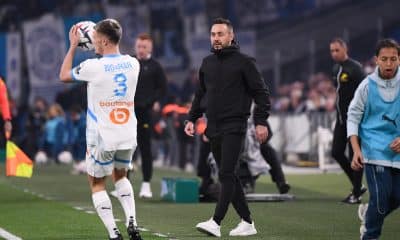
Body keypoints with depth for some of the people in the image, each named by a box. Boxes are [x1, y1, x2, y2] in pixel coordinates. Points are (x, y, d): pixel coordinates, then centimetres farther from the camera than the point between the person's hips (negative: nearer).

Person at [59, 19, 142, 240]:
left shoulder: (93, 67, -15)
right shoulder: (133, 64, 0)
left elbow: (64, 75, 5)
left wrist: (73, 46, 13)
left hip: (102, 138, -5)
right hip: (128, 136, 5)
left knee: (97, 183, 12)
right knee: (120, 175, 28)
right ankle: (131, 221, 9)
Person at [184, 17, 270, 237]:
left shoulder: (243, 62, -5)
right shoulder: (207, 63, 13)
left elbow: (261, 93, -5)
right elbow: (201, 94, 22)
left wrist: (261, 122, -12)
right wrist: (192, 118, 12)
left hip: (234, 127, -7)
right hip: (213, 128, 7)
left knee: (226, 174, -15)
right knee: (228, 176, 8)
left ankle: (215, 223, -22)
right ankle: (247, 223, 14)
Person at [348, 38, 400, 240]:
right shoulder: (367, 86, -5)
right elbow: (353, 117, 1)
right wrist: (356, 150, -8)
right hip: (375, 150, -3)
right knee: (381, 195, -12)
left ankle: (368, 213, 35)